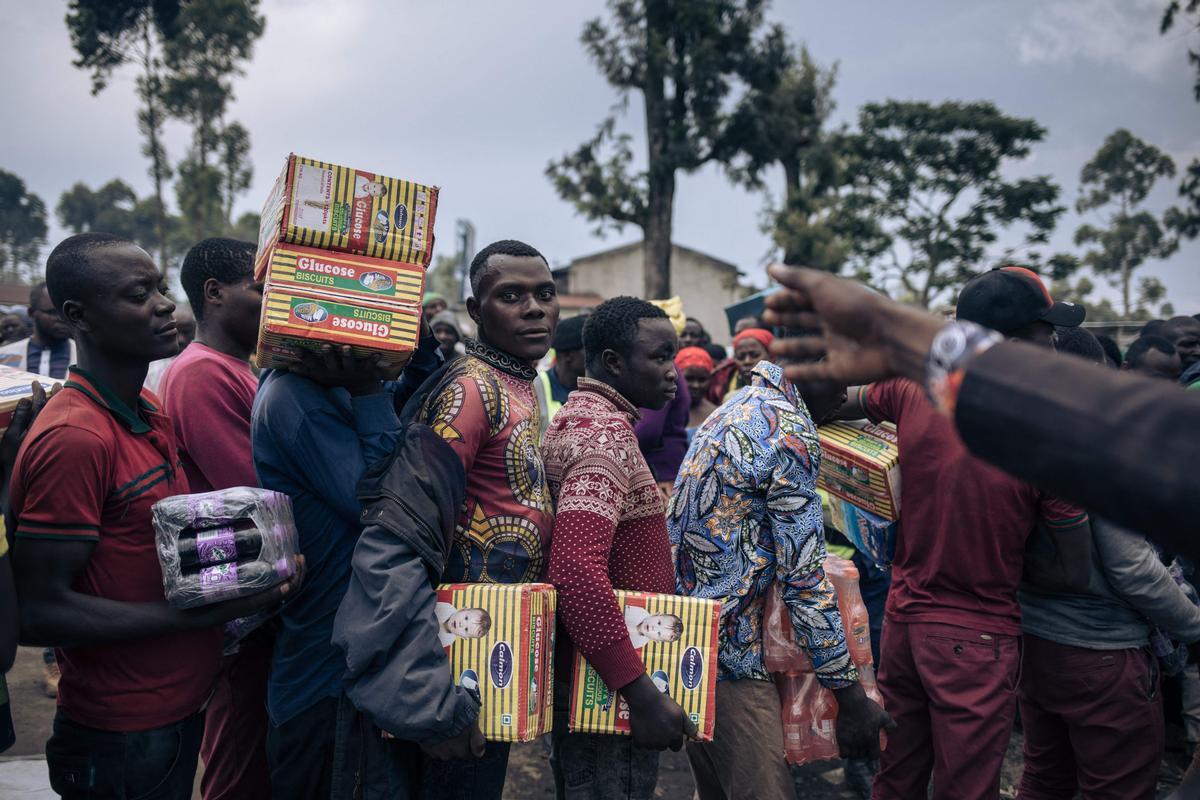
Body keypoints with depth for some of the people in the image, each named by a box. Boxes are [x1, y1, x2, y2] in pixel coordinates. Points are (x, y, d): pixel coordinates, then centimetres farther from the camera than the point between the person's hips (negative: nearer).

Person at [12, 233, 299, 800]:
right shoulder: (73, 437, -23)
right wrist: (207, 611, -24)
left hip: (180, 706, 8)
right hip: (124, 740, -8)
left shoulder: (151, 414, 6)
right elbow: (42, 613, -23)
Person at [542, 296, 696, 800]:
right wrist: (640, 691, -30)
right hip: (610, 692, -10)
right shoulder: (607, 431, -18)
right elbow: (577, 569, -31)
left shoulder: (575, 418, 12)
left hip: (579, 682, 10)